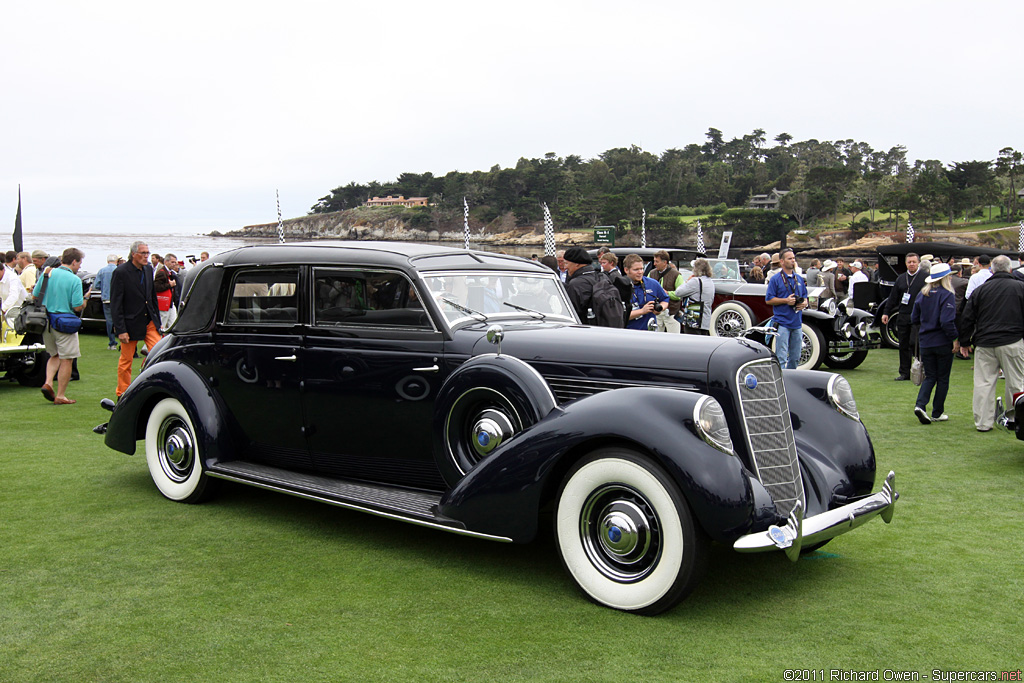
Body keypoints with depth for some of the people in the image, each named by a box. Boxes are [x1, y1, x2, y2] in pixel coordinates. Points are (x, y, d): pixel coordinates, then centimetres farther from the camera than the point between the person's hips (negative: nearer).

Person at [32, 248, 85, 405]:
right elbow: (77, 307, -15)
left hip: (46, 322, 6)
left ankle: (48, 383, 3)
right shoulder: (74, 280, -12)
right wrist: (85, 301, 5)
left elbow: (35, 296, 9)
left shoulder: (47, 274, 4)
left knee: (55, 355, 23)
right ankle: (60, 396, 5)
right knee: (66, 360, 3)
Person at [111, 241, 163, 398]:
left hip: (149, 322, 5)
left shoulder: (148, 269, 7)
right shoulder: (120, 272, -11)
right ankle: (122, 395, 19)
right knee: (126, 360, 6)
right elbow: (115, 304, -12)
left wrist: (157, 320, 13)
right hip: (130, 323, -5)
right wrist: (120, 330, -16)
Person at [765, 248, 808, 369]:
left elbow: (805, 296, 23)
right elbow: (768, 300, -7)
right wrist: (786, 301, -16)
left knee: (795, 358, 12)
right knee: (781, 357, -9)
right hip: (782, 322, -6)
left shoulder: (799, 279, 14)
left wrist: (804, 303, 1)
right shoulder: (775, 279, -4)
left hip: (797, 322, 6)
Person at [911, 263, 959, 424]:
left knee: (930, 376, 12)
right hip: (943, 343, -5)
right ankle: (937, 413, 13)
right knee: (943, 379, 8)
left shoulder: (922, 295, 5)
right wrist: (955, 339, -14)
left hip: (925, 343, 5)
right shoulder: (947, 295, -13)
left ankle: (920, 404, -11)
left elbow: (914, 319, 10)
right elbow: (947, 321, -22)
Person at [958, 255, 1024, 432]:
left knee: (984, 383, 4)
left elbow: (968, 318, 6)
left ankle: (983, 422, 5)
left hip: (984, 344, 1)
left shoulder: (980, 290, 5)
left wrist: (964, 342, 13)